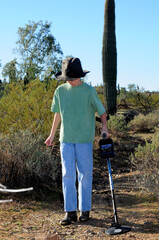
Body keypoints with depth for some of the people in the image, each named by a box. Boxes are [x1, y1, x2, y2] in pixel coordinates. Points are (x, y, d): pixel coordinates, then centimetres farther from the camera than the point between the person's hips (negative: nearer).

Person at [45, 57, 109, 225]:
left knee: (85, 175, 3)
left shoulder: (89, 91, -4)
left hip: (85, 139, -2)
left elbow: (101, 111, 3)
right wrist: (52, 135, 20)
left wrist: (104, 128, -14)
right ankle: (70, 212, 4)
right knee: (67, 175, -1)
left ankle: (85, 210, 16)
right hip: (66, 139, 2)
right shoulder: (60, 91, 5)